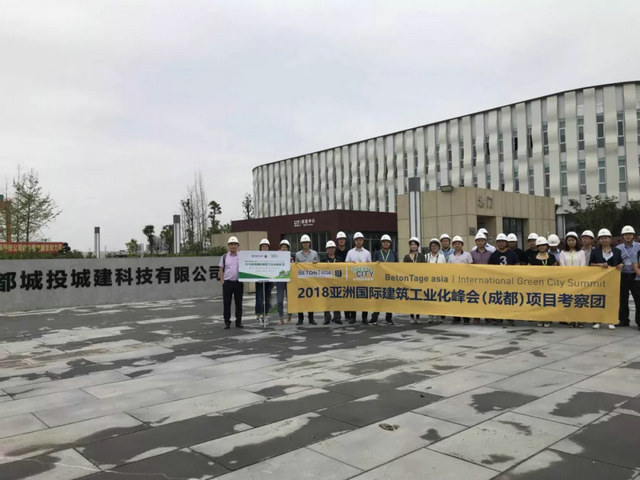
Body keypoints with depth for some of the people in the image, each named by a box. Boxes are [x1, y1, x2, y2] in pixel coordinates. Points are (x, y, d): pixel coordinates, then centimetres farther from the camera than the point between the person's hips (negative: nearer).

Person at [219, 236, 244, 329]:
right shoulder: (224, 257, 7)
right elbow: (221, 270, 8)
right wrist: (222, 282, 0)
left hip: (238, 283, 0)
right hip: (227, 283, 0)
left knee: (239, 303, 5)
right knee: (226, 303, 2)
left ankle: (239, 322, 14)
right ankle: (227, 322, 11)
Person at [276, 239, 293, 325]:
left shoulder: (291, 258, 6)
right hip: (279, 280, 0)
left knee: (289, 299, 4)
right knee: (280, 300, -2)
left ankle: (289, 317, 18)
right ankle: (281, 319, 4)